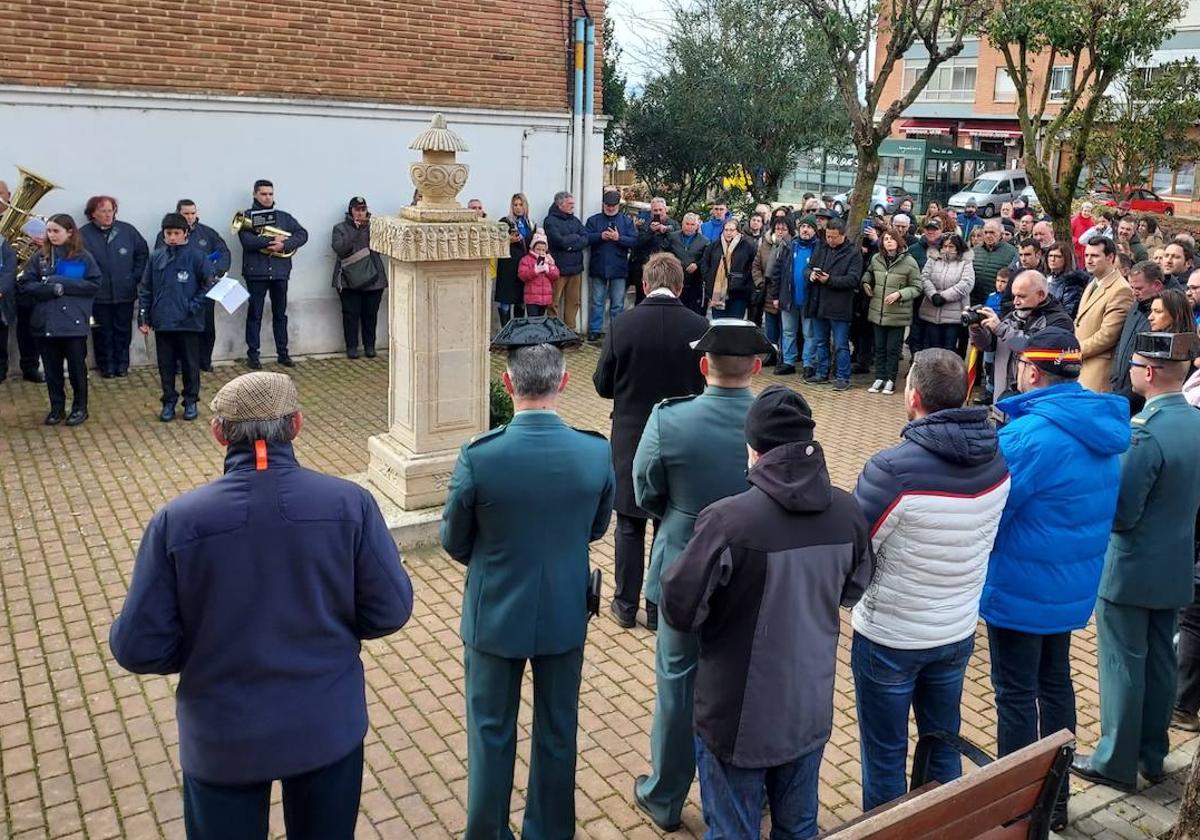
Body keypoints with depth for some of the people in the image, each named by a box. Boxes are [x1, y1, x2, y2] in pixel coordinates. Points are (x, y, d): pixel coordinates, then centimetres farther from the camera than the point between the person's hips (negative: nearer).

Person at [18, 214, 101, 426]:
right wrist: (51, 289, -14)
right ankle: (57, 408, 21)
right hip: (46, 321, 3)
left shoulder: (83, 257, -1)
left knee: (77, 366, 6)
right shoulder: (39, 257, 5)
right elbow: (24, 285, 1)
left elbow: (95, 283, -7)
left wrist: (64, 284, -14)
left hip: (74, 321, -2)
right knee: (51, 368, 9)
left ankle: (80, 408, 19)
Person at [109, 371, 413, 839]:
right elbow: (389, 611, -10)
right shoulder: (350, 503, -17)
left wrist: (205, 648, 7)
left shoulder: (177, 521, -19)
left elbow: (139, 647, -13)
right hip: (328, 727, 1)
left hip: (223, 739, 0)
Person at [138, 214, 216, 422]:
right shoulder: (156, 257, 3)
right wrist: (143, 318, 4)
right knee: (166, 365, 10)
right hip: (162, 322, 3)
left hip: (189, 323, -2)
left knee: (190, 364, 8)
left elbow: (208, 285, -3)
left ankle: (191, 401, 21)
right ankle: (169, 401, 22)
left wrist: (194, 307, -12)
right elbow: (145, 289, 7)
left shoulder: (197, 256, -6)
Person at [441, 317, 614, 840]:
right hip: (565, 615, 2)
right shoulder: (597, 453, -17)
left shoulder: (478, 456, -23)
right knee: (557, 733, 20)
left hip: (495, 615, -2)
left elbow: (453, 543, -8)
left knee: (492, 734, 18)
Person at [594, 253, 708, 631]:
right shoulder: (699, 327, -11)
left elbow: (603, 384, -4)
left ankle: (626, 605, 23)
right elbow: (709, 385, -2)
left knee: (630, 526, 14)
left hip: (631, 437, 0)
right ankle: (661, 609, 22)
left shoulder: (622, 325, -12)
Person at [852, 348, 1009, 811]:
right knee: (943, 744, 24)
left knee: (884, 756, 13)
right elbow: (984, 541, 6)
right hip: (959, 633, 6)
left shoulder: (892, 469, -29)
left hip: (889, 639, -6)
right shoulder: (997, 460, -8)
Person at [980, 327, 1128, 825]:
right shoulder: (1102, 427, 2)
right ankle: (1054, 797, 35)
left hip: (1022, 587, -8)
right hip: (1072, 583, 8)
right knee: (1055, 682, 21)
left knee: (1016, 695, 5)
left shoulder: (1028, 435, -27)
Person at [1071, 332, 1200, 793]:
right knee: (1159, 662, 18)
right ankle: (1152, 754, 32)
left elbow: (1121, 514, -22)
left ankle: (1117, 762, 17)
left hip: (1130, 570, -8)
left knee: (1123, 665, 5)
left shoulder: (1146, 433, -26)